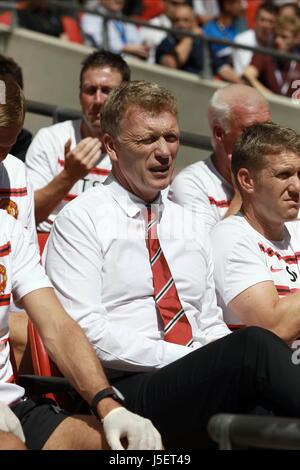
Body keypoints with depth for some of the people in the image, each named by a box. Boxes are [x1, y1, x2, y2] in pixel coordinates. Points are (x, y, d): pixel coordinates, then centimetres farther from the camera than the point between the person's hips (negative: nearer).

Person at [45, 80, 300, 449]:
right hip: (126, 392, -6)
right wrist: (193, 361, -14)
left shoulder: (188, 226, 25)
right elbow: (84, 330, -8)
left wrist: (223, 361, -2)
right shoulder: (81, 221, 4)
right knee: (255, 343, -33)